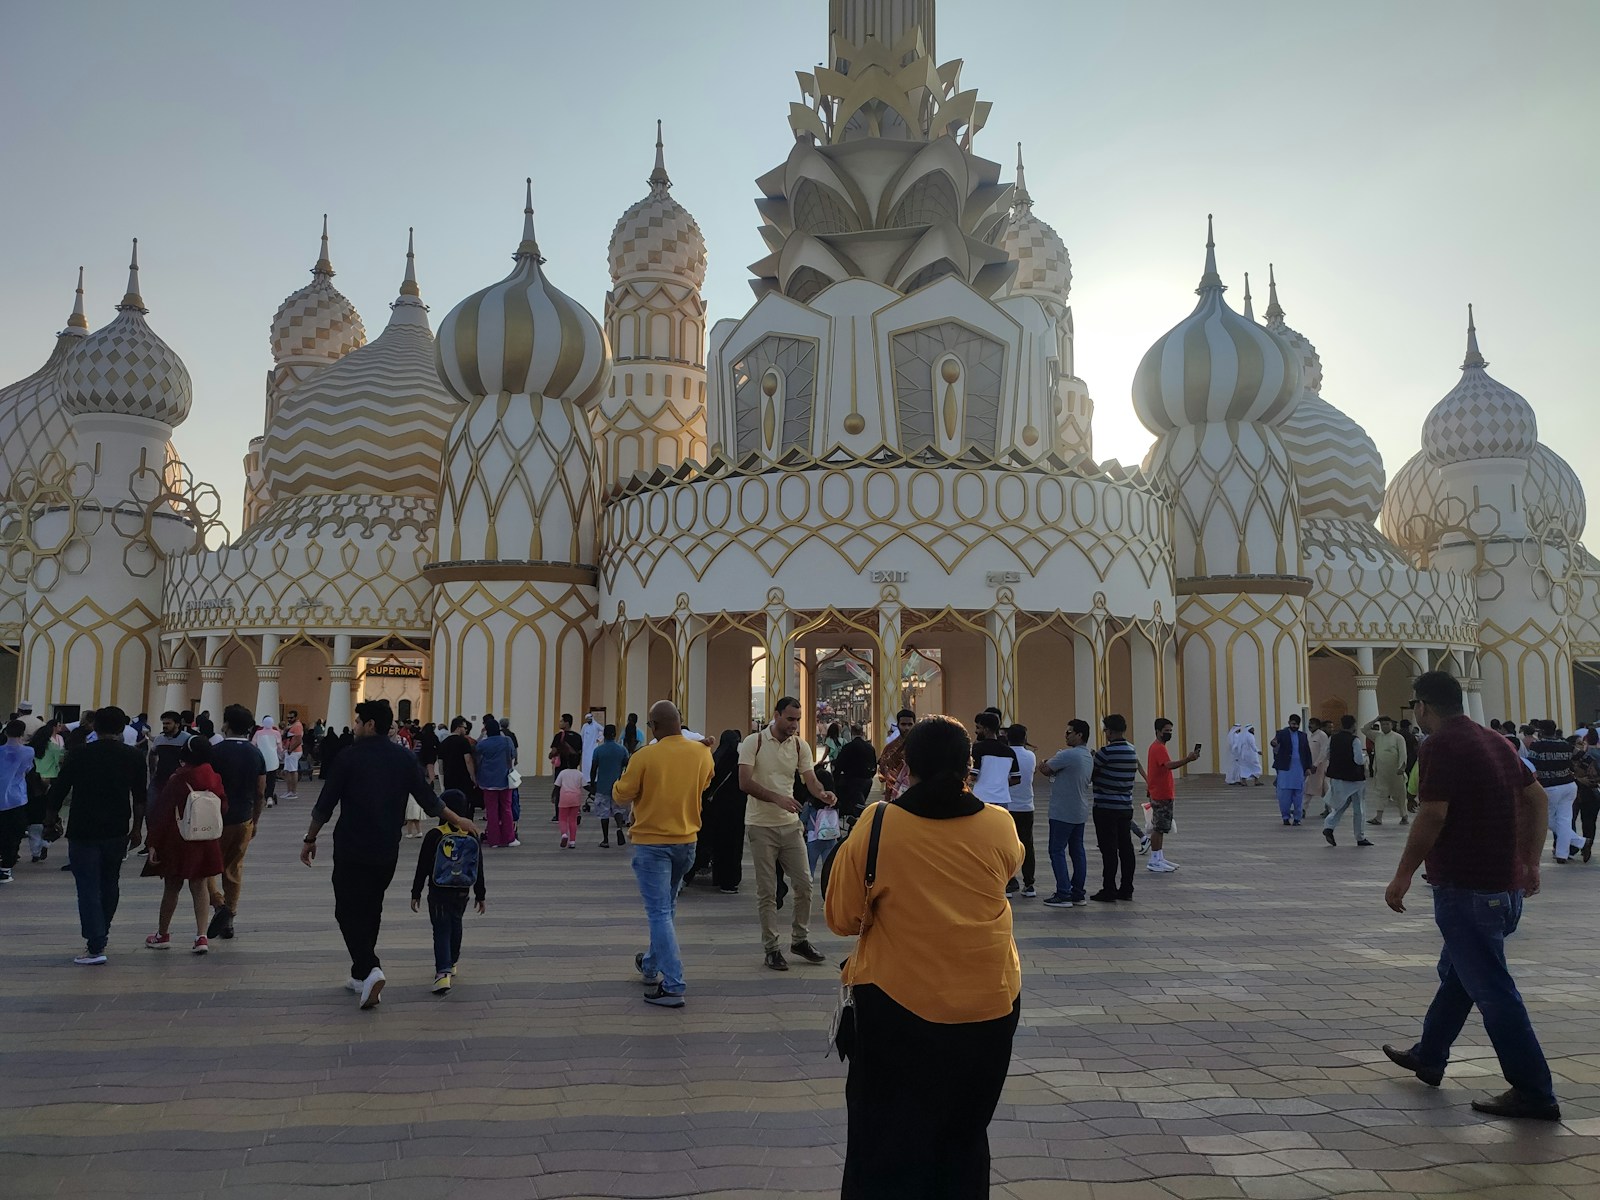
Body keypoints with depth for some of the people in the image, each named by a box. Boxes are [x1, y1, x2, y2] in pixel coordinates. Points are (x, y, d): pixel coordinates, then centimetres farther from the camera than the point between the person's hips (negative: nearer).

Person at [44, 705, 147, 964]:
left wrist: (51, 818, 15)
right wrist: (136, 829, 10)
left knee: (88, 888, -1)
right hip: (117, 833, 2)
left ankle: (96, 947, -7)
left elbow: (58, 790, -1)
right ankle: (102, 932, 33)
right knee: (109, 883, 20)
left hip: (83, 831, -2)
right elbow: (140, 798, 0)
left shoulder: (79, 754, -4)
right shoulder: (134, 757, -1)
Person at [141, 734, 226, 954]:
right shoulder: (215, 780, -4)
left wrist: (153, 843, -7)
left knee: (172, 888, 12)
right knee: (200, 886, 9)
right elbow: (223, 809, 5)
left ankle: (163, 934, 27)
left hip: (177, 843, -3)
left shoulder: (177, 781, -14)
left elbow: (161, 813, -12)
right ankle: (202, 937, 2)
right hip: (206, 843, 3)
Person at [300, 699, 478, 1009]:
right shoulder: (405, 759, 3)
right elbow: (429, 800, 6)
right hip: (387, 851, 5)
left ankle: (370, 969, -17)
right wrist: (458, 821, 20)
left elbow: (325, 805, -7)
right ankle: (361, 976, 26)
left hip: (351, 849, -5)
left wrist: (310, 839, 6)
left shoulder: (351, 757, -9)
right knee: (371, 909, 18)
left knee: (349, 911, 2)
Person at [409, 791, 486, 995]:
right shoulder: (472, 836, -4)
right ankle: (452, 963, 37)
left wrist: (416, 893, 2)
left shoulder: (434, 836, -13)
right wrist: (481, 896, 11)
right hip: (462, 892, 3)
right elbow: (479, 870, 2)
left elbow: (422, 868, -8)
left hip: (438, 892, -3)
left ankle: (443, 972, -16)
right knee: (456, 926, 22)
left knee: (441, 931, -2)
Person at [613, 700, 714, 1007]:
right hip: (687, 841, 5)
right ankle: (652, 965, 39)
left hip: (652, 842, -5)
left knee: (659, 912, -2)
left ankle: (673, 986, -6)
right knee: (667, 907, 22)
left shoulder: (645, 756, -18)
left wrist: (626, 775, 11)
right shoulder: (702, 753, -5)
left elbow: (622, 794, -7)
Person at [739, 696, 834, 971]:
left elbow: (811, 780, -2)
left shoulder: (800, 745, 4)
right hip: (761, 825, -4)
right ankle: (770, 948, 14)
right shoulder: (754, 742, -8)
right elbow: (745, 783, -17)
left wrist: (823, 793, -26)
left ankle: (800, 939, 22)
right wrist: (777, 798, -29)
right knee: (767, 891, 3)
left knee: (804, 884, 5)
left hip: (791, 824, 4)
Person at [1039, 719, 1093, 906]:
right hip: (1080, 813, 9)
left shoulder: (1068, 755, -19)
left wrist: (1051, 759, 5)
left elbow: (1044, 769, -12)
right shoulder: (1089, 757, 12)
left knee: (1057, 851, -2)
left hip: (1063, 813, -9)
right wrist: (1051, 772, 2)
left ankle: (1063, 894, -4)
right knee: (1077, 851, 11)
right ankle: (1079, 894, 15)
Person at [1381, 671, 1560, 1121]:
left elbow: (1432, 817, -21)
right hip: (1504, 884, 10)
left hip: (1465, 887, -10)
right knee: (1456, 973, 21)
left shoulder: (1440, 745, -16)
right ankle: (1428, 1057, 34)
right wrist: (1530, 862, 20)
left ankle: (1534, 1093, 4)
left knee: (1492, 989, -2)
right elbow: (1536, 798, 16)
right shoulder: (1493, 741, 12)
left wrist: (1402, 876, -12)